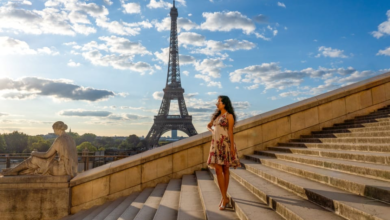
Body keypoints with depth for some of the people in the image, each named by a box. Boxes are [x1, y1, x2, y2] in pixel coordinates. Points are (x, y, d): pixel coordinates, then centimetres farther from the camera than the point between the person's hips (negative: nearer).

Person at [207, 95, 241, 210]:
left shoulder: (229, 116, -5)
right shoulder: (217, 115, 15)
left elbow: (230, 132, -9)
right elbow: (209, 125, 30)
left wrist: (232, 147, -14)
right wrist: (212, 131, 9)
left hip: (225, 144, -6)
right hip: (216, 144, 6)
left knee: (225, 170, 1)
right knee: (218, 170, -3)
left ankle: (224, 198, 9)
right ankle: (224, 198, 2)